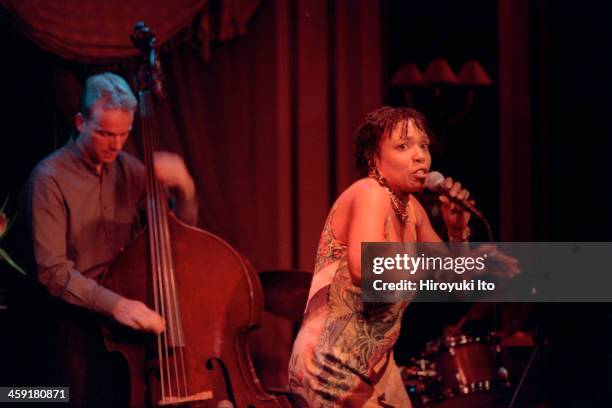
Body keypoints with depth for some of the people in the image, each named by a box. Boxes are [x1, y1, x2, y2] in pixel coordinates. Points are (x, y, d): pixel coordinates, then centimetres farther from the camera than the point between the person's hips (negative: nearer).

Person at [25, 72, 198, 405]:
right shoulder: (50, 177, -10)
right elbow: (52, 270, -17)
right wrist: (114, 304, -29)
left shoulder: (129, 169, 7)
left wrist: (184, 188, -10)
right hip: (78, 318, -4)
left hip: (130, 307, 4)